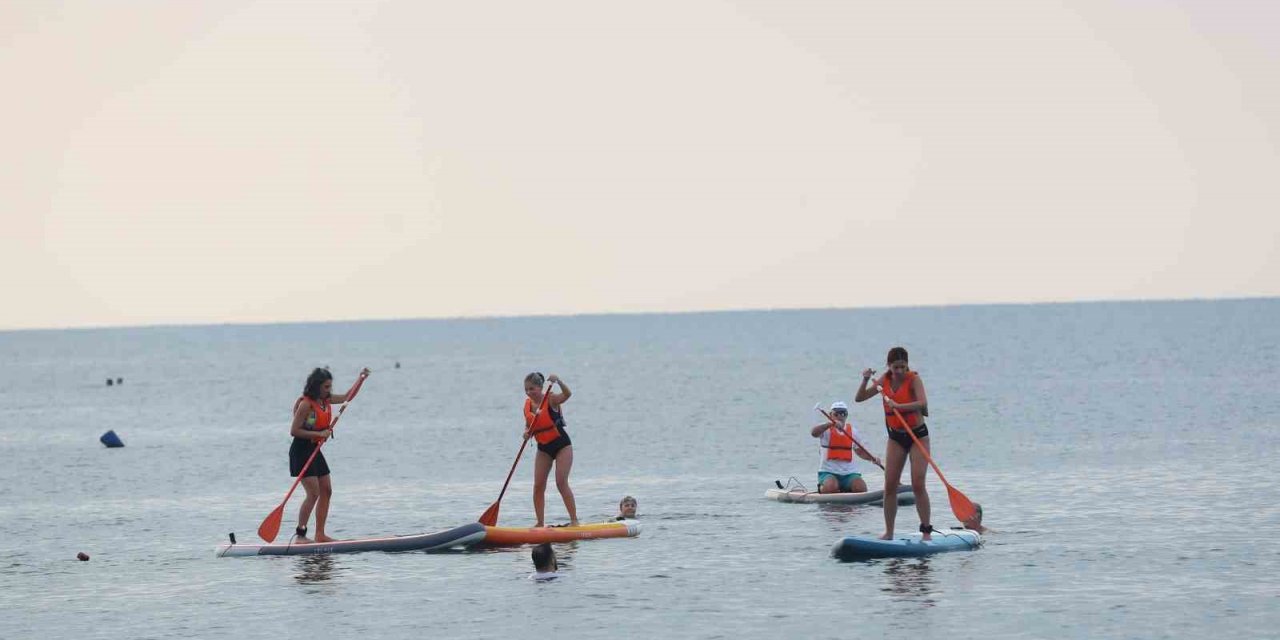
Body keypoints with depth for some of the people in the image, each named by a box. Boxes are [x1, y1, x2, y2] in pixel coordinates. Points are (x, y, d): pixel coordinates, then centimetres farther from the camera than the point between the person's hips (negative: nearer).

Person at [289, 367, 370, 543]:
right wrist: (319, 434, -23)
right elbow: (294, 431, -19)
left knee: (326, 491, 8)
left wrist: (360, 379, 10)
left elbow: (347, 397, 21)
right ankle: (300, 535, -12)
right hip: (301, 451, -9)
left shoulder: (326, 399, 7)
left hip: (315, 450, 9)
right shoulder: (306, 404, -18)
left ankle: (320, 535, 12)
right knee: (313, 493, -15)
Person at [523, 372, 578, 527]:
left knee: (561, 482, -14)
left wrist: (558, 381, -51)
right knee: (538, 485, -1)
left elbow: (567, 394, -35)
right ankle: (540, 523, 6)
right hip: (543, 448, 6)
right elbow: (528, 425, 12)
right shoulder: (528, 405, 2)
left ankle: (574, 520, -10)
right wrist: (527, 432, -10)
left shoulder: (551, 400, -15)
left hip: (561, 445, -6)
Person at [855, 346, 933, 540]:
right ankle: (888, 532, 8)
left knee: (918, 484, -12)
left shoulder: (913, 379, -13)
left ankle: (926, 531, -5)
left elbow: (923, 403, -30)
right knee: (890, 486, 1)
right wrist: (866, 381, -12)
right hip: (896, 437, 5)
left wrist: (898, 406, -41)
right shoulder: (885, 381, 2)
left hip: (918, 435, -5)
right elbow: (859, 398, 5)